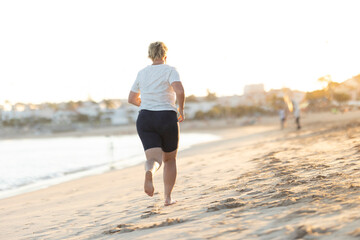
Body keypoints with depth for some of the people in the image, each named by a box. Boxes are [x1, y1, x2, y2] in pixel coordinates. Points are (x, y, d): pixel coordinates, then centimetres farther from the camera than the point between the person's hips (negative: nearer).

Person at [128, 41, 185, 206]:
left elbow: (132, 98, 20)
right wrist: (181, 110, -5)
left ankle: (149, 172, -46)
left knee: (154, 158, -9)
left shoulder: (142, 73, 12)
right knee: (170, 159, 17)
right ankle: (168, 197, 16)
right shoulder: (170, 71, -2)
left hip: (145, 119, 2)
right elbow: (179, 91, -20)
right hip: (167, 119, -2)